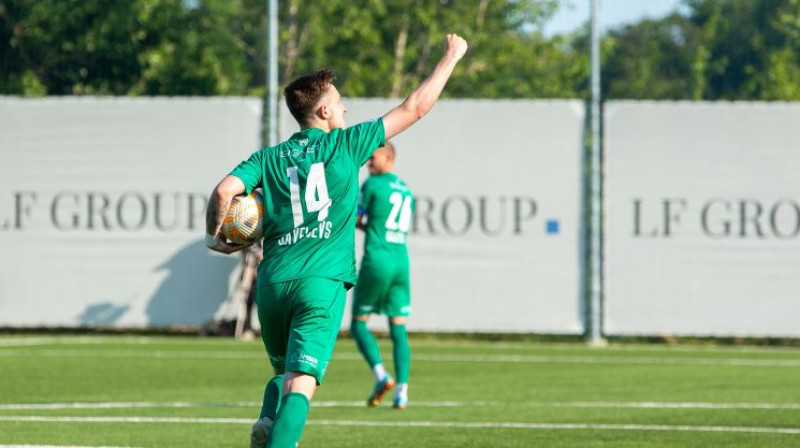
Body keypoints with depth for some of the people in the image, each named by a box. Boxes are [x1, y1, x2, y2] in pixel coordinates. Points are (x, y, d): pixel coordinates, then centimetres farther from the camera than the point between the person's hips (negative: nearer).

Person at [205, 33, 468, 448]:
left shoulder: (269, 159, 11)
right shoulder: (345, 145, 5)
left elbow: (224, 191, -7)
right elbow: (415, 108, 10)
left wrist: (214, 237, 11)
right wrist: (450, 59, 22)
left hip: (273, 280, 4)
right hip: (321, 282, -4)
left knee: (284, 372, 23)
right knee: (301, 383, -13)